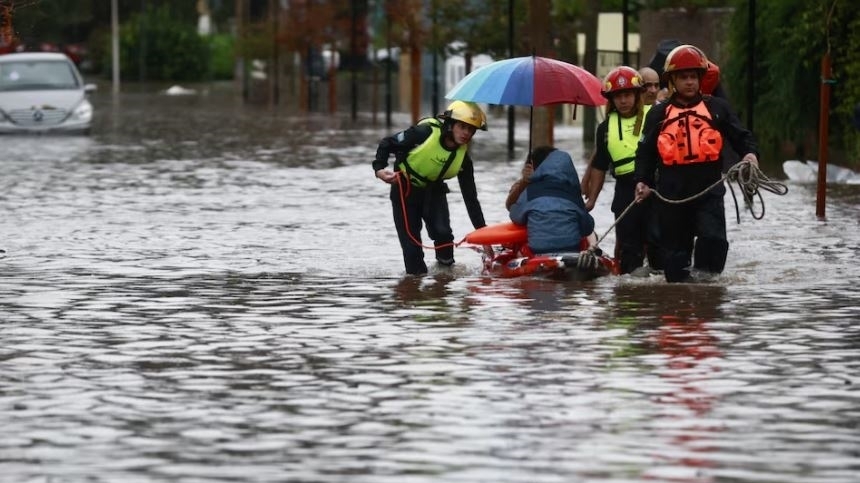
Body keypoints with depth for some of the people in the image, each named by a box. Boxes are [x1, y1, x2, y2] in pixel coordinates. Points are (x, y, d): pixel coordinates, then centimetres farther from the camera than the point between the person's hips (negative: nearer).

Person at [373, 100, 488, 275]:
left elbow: (470, 197, -8)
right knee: (411, 240, -7)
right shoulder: (425, 132, -25)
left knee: (442, 232, -17)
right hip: (405, 189, -3)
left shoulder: (463, 158, -13)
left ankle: (446, 270, 5)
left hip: (433, 190, 3)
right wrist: (379, 168, -30)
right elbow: (387, 143, -14)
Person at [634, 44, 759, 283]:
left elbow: (741, 136, 7)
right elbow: (646, 151, 12)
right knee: (675, 245, 7)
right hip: (672, 190, 1)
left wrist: (750, 153, -14)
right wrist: (642, 180, 0)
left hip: (709, 187, -1)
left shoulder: (717, 108, 9)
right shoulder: (658, 114, 12)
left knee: (713, 237, -18)